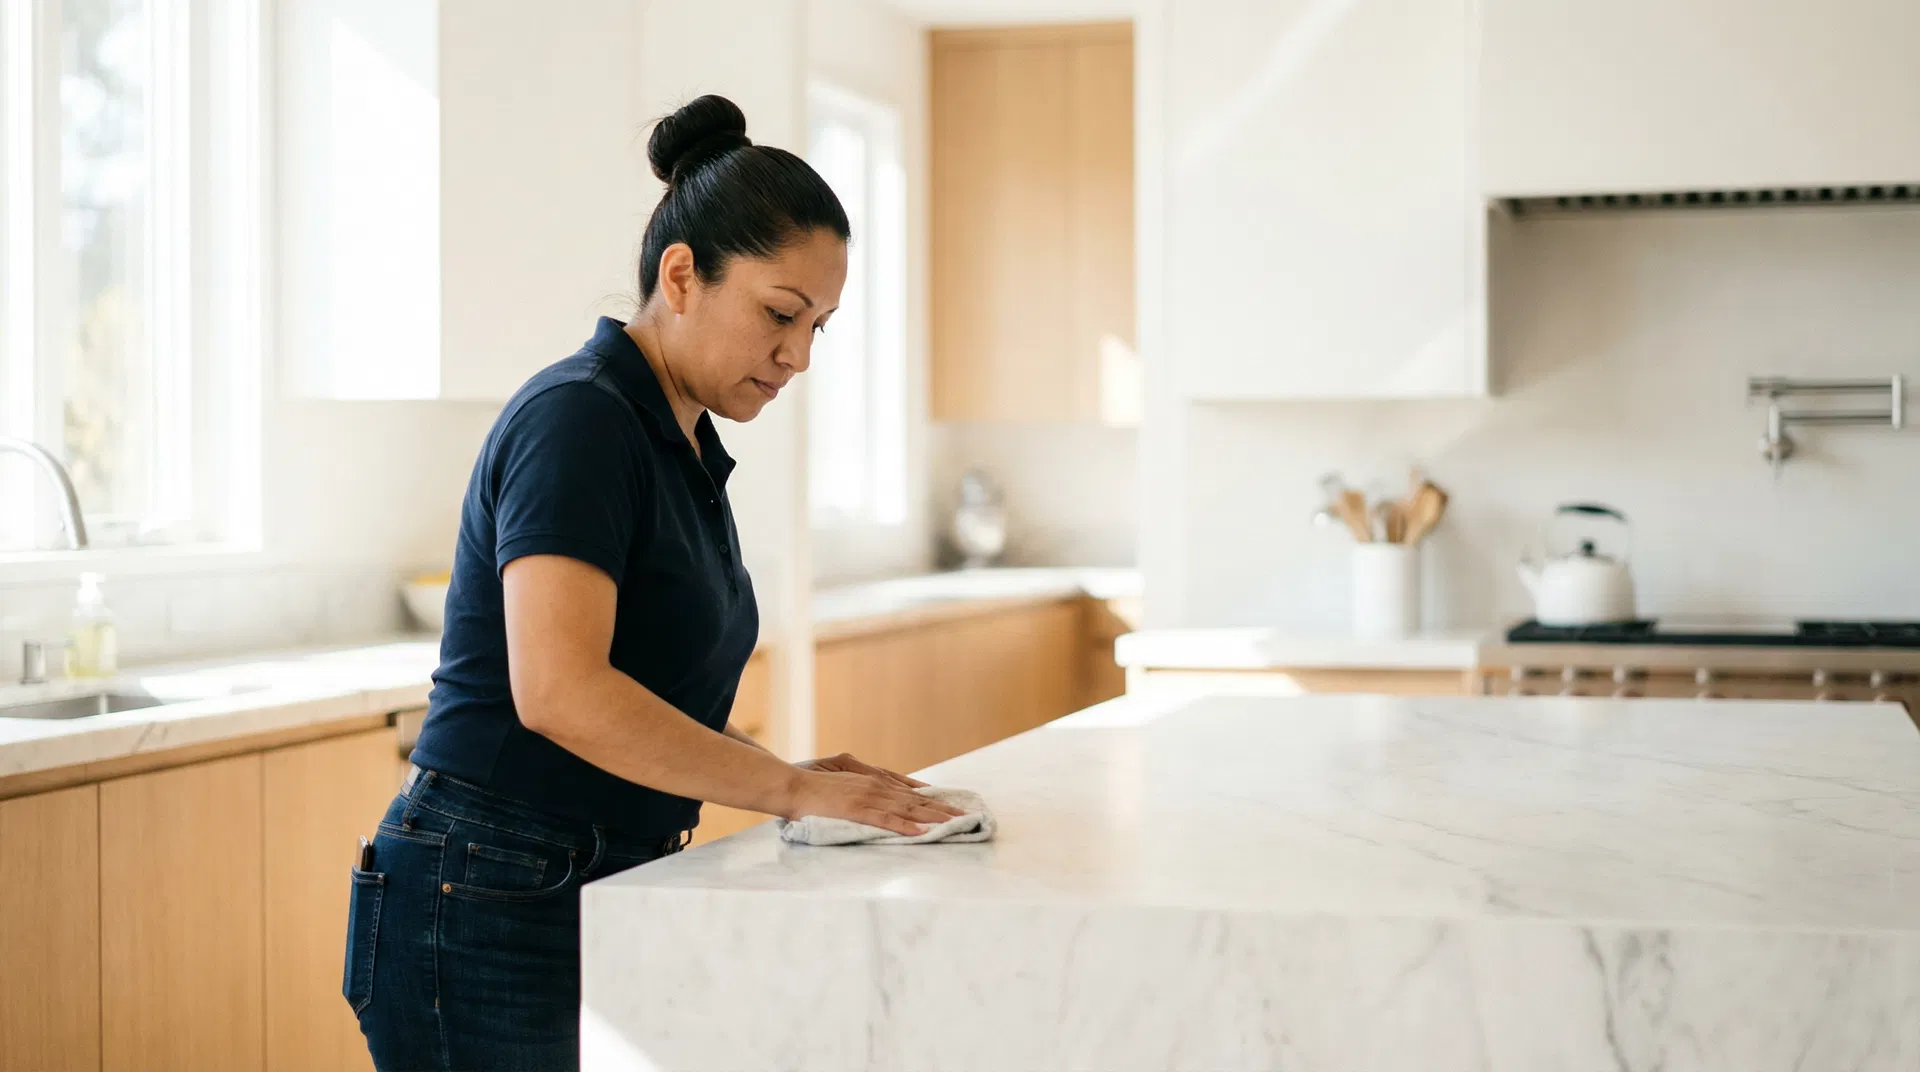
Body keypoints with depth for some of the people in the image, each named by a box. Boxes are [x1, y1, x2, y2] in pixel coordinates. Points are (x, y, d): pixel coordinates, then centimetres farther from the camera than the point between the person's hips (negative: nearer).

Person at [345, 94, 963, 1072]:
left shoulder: (685, 449, 13)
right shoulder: (577, 418, -15)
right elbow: (561, 690, -28)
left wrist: (793, 778, 2)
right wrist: (788, 786, -21)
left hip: (605, 898, 9)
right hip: (487, 911, -9)